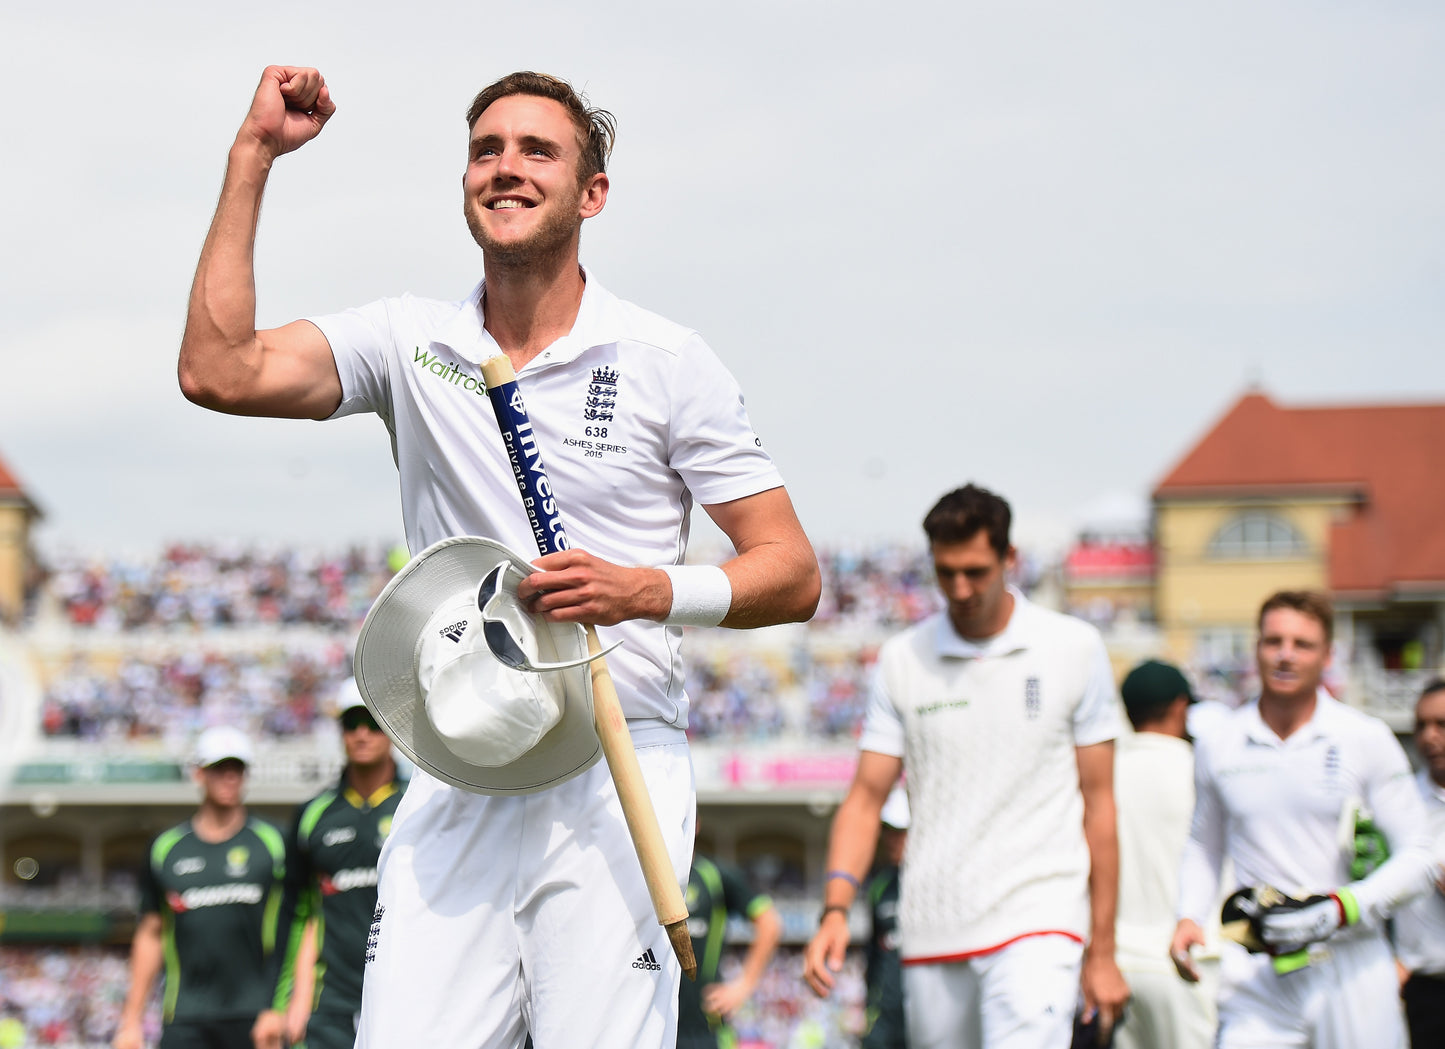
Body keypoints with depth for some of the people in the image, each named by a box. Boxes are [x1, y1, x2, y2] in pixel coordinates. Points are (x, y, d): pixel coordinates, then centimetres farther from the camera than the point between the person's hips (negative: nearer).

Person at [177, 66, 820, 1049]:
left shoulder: (668, 361, 2)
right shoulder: (411, 342, 8)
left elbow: (794, 574, 2)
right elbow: (220, 371, -9)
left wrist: (645, 591, -16)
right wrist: (253, 156, -6)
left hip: (616, 780, -2)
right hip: (455, 783, 2)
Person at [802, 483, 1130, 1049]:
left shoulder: (1074, 648, 2)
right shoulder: (902, 659, 6)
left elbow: (1098, 804, 5)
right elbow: (866, 796, 7)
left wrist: (1102, 950, 4)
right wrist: (835, 909, -9)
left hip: (1038, 918, -3)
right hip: (930, 933, 3)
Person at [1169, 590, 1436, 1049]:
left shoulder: (1368, 740, 1)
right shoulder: (1217, 747, 8)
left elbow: (1417, 857, 2)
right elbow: (1204, 847, 24)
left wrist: (1342, 909, -12)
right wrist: (1189, 917, 7)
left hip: (1352, 967, -1)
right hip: (1257, 974, 1)